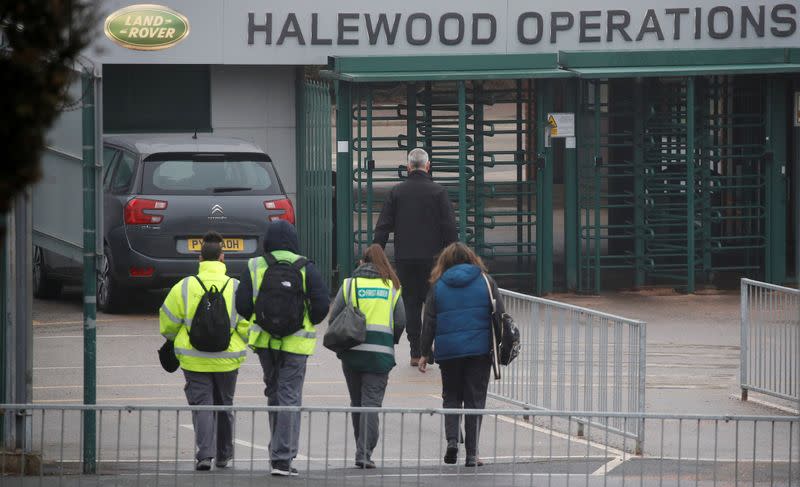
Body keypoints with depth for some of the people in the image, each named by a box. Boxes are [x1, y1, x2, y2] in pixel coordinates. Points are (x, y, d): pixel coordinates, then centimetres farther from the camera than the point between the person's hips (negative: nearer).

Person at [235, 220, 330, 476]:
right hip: (295, 342, -2)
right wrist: (310, 322, 9)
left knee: (274, 392, 19)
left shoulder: (254, 267, -1)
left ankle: (280, 451, 24)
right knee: (289, 397, 0)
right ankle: (282, 457, -6)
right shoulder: (305, 268, -6)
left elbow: (242, 305, -3)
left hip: (264, 340, 2)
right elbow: (322, 304, -11)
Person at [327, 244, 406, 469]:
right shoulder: (392, 287, 5)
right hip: (381, 352, -1)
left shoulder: (349, 284, 3)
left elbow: (333, 317, -1)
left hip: (352, 351, 1)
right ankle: (364, 453, -14)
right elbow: (401, 322, 4)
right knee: (372, 402, -3)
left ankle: (363, 449, 22)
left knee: (357, 402, 15)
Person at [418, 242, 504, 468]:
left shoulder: (438, 285, 4)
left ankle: (452, 439, -5)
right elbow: (500, 314, 1)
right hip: (480, 348, 0)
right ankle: (471, 454, 3)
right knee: (475, 399, 5)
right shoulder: (485, 280, 3)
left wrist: (425, 353, 12)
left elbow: (429, 322, 4)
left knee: (451, 397, 16)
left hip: (448, 350, 0)